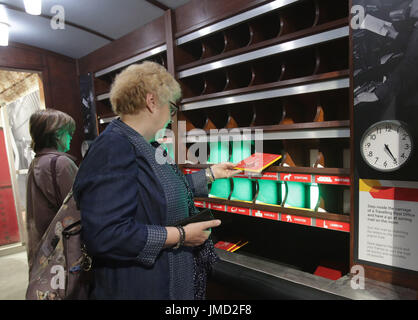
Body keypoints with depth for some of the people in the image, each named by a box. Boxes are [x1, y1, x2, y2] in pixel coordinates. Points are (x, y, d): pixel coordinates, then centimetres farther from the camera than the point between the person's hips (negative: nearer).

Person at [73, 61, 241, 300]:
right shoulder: (114, 148, -25)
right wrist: (181, 235, -25)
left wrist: (212, 173, 20)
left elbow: (172, 190, 15)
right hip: (143, 288, -9)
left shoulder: (145, 146, 5)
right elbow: (105, 236, -31)